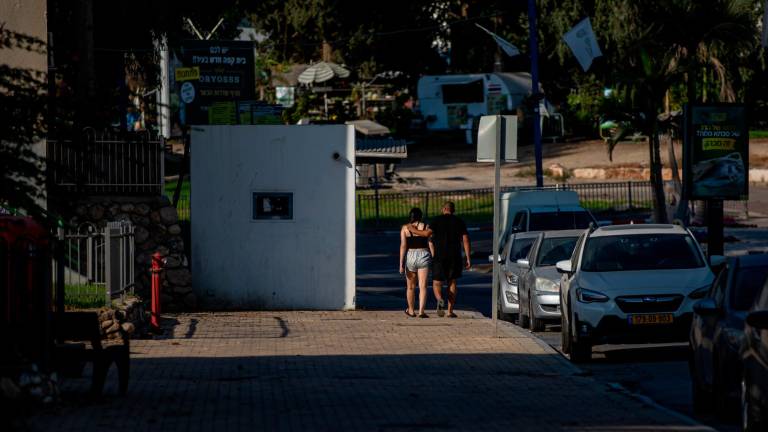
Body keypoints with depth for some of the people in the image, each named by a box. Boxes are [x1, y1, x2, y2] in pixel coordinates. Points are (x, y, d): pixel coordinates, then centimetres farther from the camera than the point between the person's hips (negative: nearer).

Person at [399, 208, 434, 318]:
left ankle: (411, 310, 31)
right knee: (423, 286, -3)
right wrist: (434, 260, 5)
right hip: (424, 256, -1)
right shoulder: (426, 227, -1)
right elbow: (431, 245, -3)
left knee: (410, 286, 17)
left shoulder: (405, 228, -2)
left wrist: (401, 264, -7)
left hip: (410, 257, 1)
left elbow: (403, 246, -7)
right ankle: (421, 311, -16)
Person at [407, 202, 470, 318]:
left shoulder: (438, 220, -2)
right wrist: (468, 258, 0)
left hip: (440, 257, -2)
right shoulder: (459, 222, 5)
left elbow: (427, 233, -15)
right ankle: (450, 311, 8)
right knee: (452, 283, 13)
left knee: (437, 283, 4)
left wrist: (414, 231, 3)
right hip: (455, 256, 2)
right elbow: (465, 240, -1)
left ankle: (440, 299, -28)